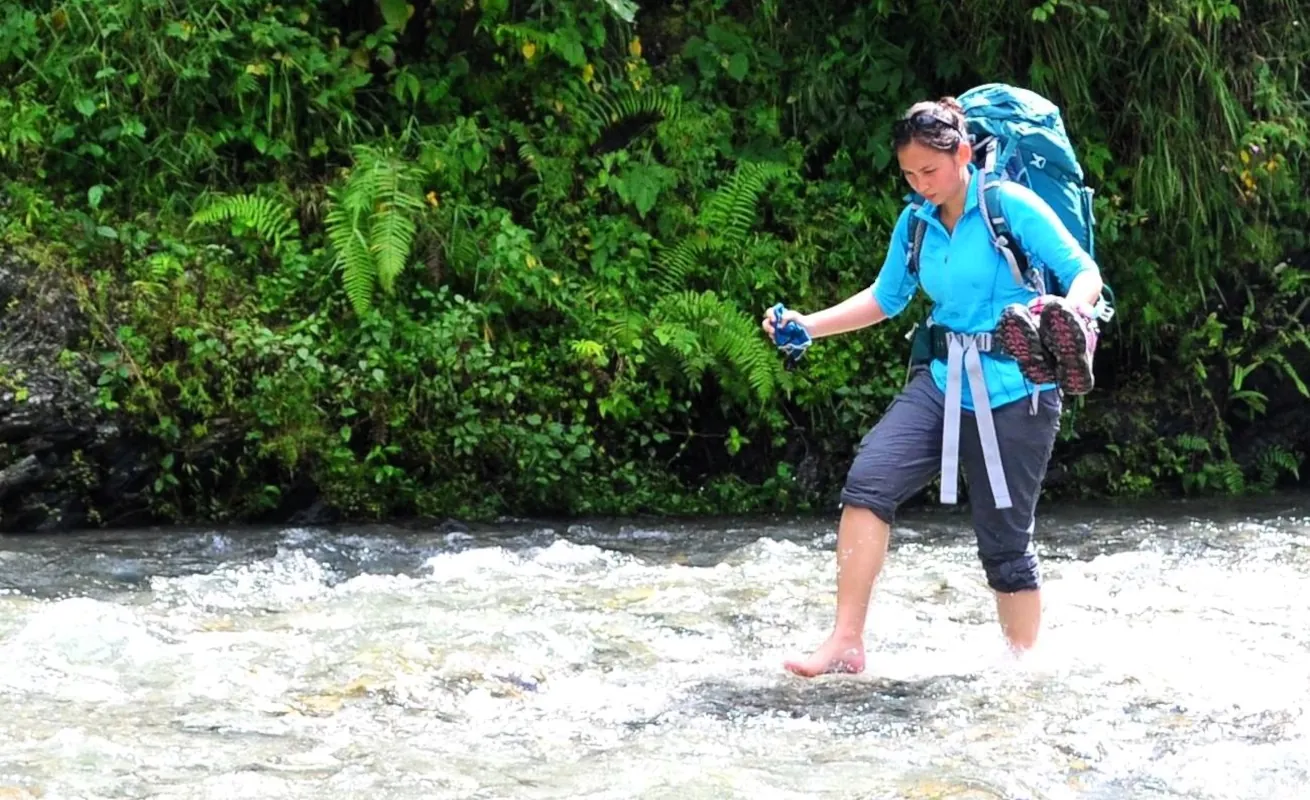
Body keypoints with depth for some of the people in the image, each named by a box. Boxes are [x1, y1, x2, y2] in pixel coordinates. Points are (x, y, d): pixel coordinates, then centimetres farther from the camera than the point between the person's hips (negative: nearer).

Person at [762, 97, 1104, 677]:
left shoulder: (1012, 207, -9)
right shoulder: (916, 222, 9)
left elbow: (1084, 272, -9)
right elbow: (886, 298, 21)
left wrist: (1067, 311, -32)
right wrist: (806, 326, 11)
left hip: (1014, 393, -5)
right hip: (941, 383, 5)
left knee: (1005, 540, 1)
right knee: (868, 481, -17)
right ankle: (846, 642, -16)